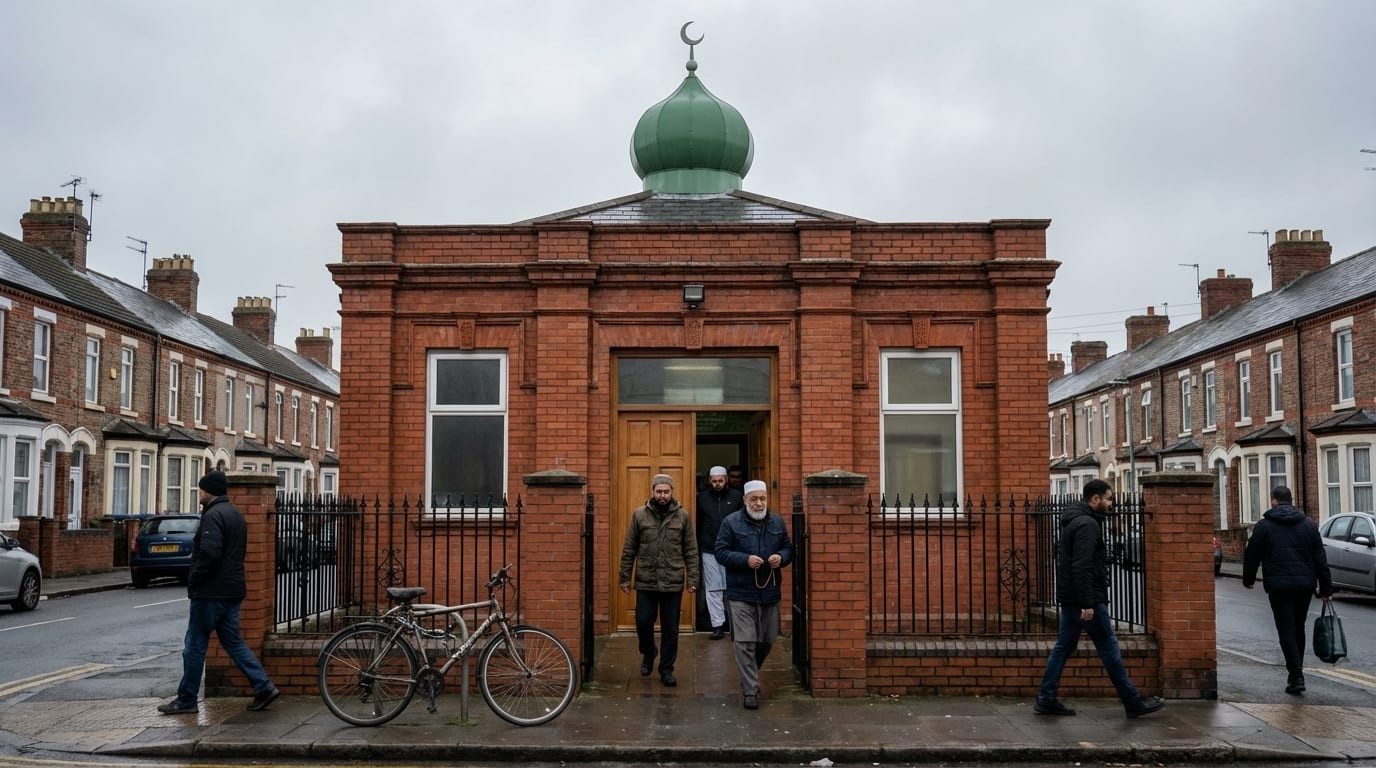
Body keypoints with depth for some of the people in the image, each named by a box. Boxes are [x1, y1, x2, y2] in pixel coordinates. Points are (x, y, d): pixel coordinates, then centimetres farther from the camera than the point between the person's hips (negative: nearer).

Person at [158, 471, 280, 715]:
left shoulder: (214, 516, -15)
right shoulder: (235, 514, 16)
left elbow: (209, 554, -26)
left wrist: (193, 580, -12)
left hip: (211, 593, -9)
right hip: (232, 590, 9)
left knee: (195, 645, 2)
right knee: (233, 642, 12)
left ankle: (186, 700, 10)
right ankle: (264, 687, 5)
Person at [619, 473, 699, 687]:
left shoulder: (682, 515, 1)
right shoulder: (639, 515, 1)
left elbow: (691, 551, 2)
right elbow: (629, 549, 4)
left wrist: (692, 579, -3)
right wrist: (625, 577, 2)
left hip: (673, 583, 0)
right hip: (645, 582, 0)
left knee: (670, 629, 5)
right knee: (643, 622, 2)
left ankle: (666, 670, 19)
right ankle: (648, 654, 31)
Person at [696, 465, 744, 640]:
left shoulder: (736, 496, 3)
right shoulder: (702, 498, 6)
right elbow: (697, 524, 9)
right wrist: (697, 547, 3)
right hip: (709, 552, 1)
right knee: (713, 590, 1)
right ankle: (717, 625, 5)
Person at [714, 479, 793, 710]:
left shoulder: (777, 522, 7)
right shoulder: (731, 522, -5)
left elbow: (789, 548, 14)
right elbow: (721, 552, -6)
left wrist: (781, 557, -9)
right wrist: (746, 560, -20)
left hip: (770, 592, 4)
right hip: (740, 594, -4)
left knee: (768, 640, 14)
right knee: (744, 643, -6)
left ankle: (750, 675, 39)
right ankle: (750, 691, -1)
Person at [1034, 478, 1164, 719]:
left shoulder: (1074, 521, 16)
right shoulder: (1087, 524, -16)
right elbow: (1082, 567, -24)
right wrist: (1087, 604, -25)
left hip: (1069, 598, 10)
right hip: (1087, 599, -10)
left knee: (1063, 646, 10)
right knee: (1109, 649, -1)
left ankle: (1046, 700, 9)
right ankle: (1133, 702, 8)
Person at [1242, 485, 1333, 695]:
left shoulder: (1264, 525, -2)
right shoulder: (1308, 524, 8)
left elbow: (1252, 556, 1)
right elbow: (1320, 558, 7)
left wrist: (1248, 579, 16)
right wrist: (1326, 588, 10)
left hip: (1278, 586, -4)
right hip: (1305, 585, 4)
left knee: (1286, 631, -2)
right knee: (1298, 629, 18)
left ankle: (1296, 677, -12)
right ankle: (1296, 672, 26)